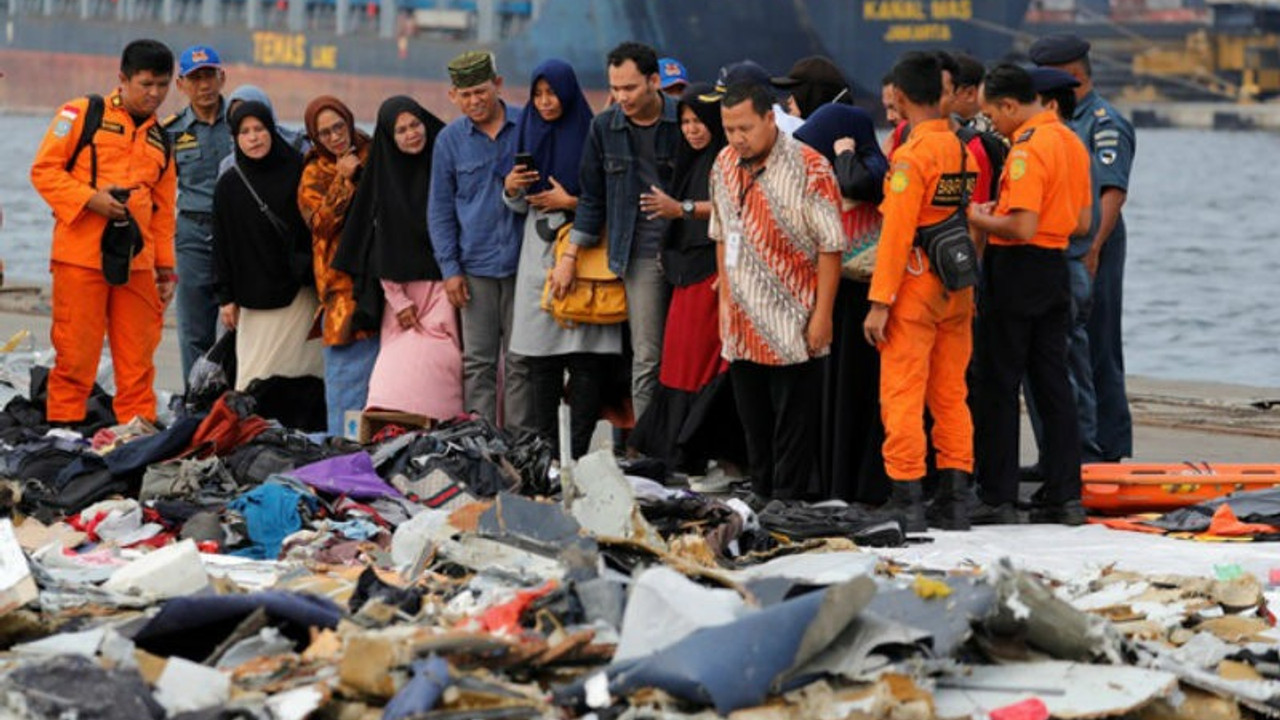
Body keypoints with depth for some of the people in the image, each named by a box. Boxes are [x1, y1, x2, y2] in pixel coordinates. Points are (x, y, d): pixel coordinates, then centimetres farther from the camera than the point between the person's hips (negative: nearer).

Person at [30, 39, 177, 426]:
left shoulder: (161, 140, 19)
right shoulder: (81, 115, 2)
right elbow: (44, 170, -2)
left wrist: (166, 267, 17)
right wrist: (90, 198, -14)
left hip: (136, 263, 5)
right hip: (80, 257, -5)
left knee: (138, 361, 4)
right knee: (75, 356, -4)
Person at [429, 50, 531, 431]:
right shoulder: (450, 140, 7)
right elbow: (440, 210, 10)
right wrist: (450, 268, 3)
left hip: (523, 261, -1)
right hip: (476, 267, 1)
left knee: (521, 362, 1)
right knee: (478, 361, 2)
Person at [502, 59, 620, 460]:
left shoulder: (590, 136, -1)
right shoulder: (530, 134, 13)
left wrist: (570, 202, -11)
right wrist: (511, 189, -3)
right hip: (539, 256, 4)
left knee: (585, 359, -8)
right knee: (541, 360, 2)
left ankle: (579, 453, -7)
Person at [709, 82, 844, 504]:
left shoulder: (808, 168, -13)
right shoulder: (724, 166, 7)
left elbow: (830, 246, -11)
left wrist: (822, 314, -13)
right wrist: (725, 299, 13)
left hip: (793, 326, -6)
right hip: (743, 323, 6)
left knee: (793, 420, -1)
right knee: (753, 419, 13)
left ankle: (788, 501, 4)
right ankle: (761, 496, 23)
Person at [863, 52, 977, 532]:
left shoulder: (911, 156, -15)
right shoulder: (963, 150, 7)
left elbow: (896, 234, -17)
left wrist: (880, 302, -15)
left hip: (916, 288, -7)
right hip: (957, 292, 7)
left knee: (902, 397, -2)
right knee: (951, 394, 11)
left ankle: (906, 501, -3)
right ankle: (953, 500, 13)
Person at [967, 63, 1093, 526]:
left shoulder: (1027, 148, -17)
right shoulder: (1071, 142, 11)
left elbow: (1022, 228, -24)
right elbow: (1082, 223, 16)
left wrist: (980, 218, -6)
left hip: (1016, 270, -8)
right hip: (1056, 269, 8)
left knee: (998, 387, 0)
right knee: (1053, 384, 10)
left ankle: (998, 497, 2)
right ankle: (1066, 496, 10)